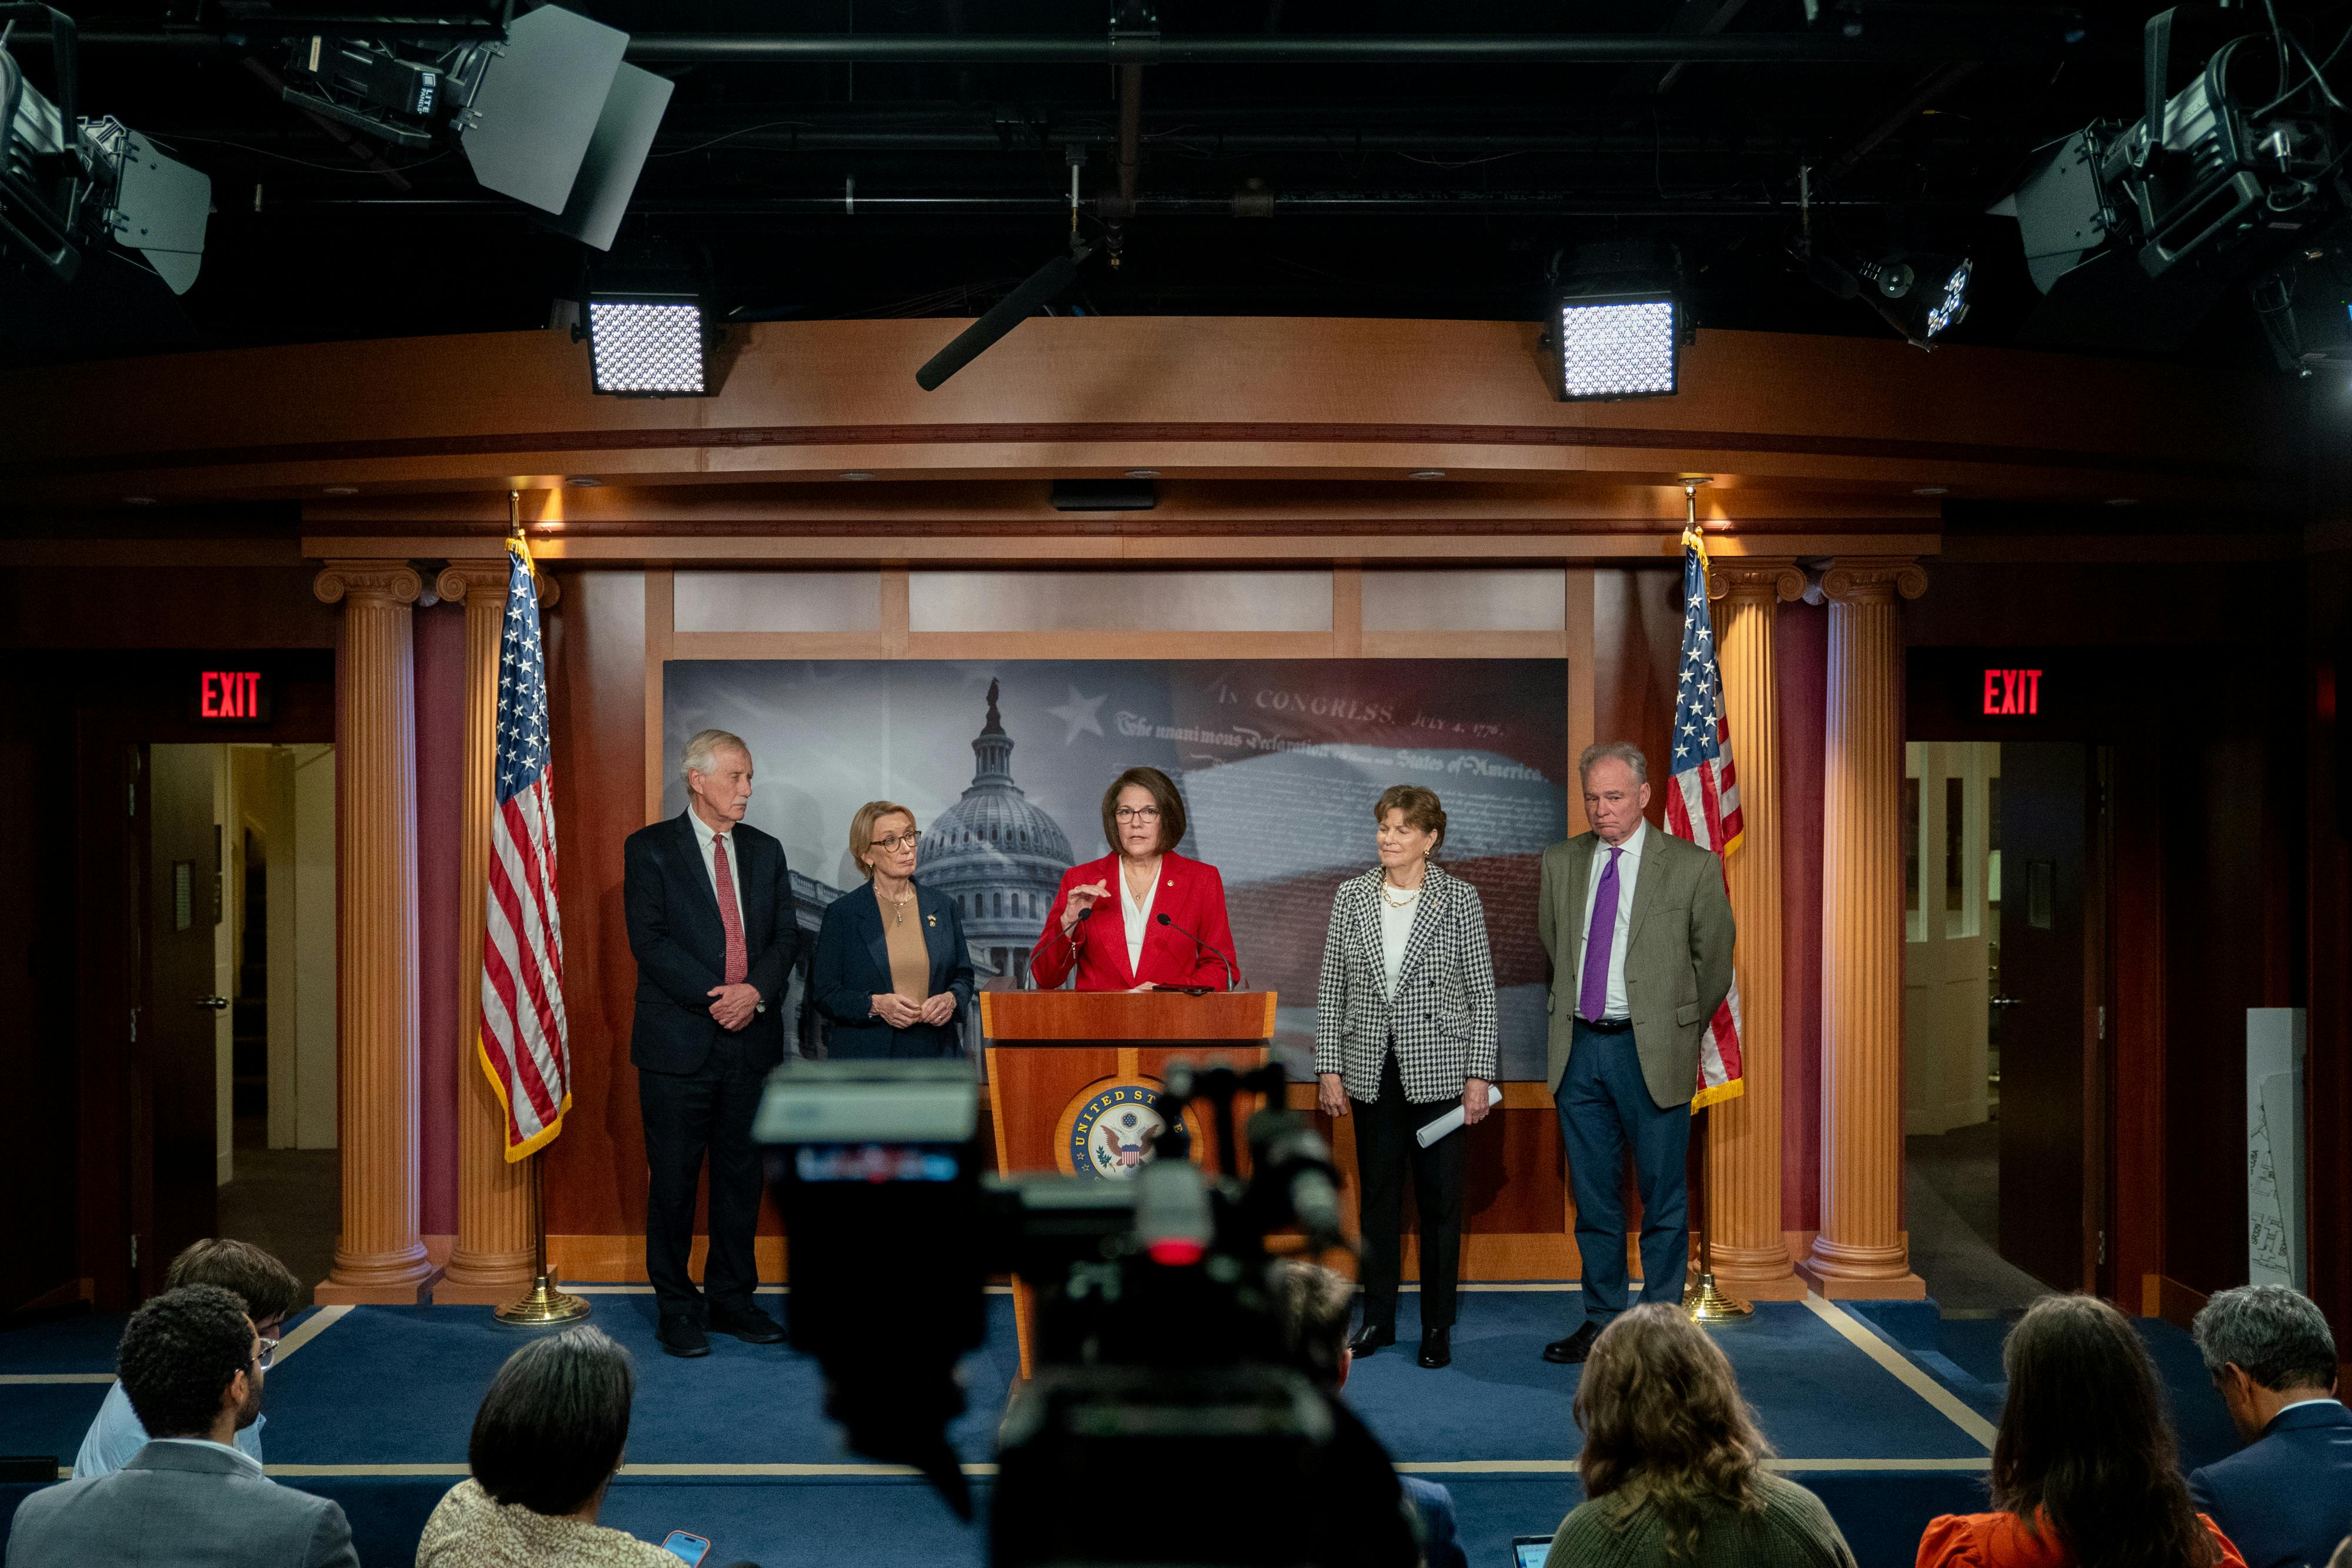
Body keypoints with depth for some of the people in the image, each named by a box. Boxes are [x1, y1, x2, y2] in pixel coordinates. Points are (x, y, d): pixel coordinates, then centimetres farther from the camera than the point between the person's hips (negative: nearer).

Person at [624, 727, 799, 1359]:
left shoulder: (766, 851, 13)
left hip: (751, 1042, 4)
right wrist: (715, 997, -17)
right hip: (679, 1043, -4)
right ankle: (677, 1308, 12)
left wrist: (755, 991, -11)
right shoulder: (649, 849, -1)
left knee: (742, 1175, 9)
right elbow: (649, 941, -10)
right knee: (673, 1181, 2)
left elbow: (785, 937, 8)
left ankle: (732, 1299, 21)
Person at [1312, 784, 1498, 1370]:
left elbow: (1482, 992, -2)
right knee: (1377, 1196, 10)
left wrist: (1479, 1075, -6)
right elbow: (1332, 988, 6)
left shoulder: (1460, 899, -3)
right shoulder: (1351, 898, 4)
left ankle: (1437, 1326, 14)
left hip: (1438, 1072, -2)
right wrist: (1329, 1068, 1)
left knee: (1439, 1200, 4)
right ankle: (1378, 1318, 21)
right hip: (1372, 1072, 2)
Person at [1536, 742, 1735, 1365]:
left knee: (1663, 1197, 2)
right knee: (1593, 1197, 11)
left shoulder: (1694, 867, -5)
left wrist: (1681, 1032, 9)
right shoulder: (1559, 863, 7)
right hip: (1578, 1050, 4)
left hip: (1651, 1052, -4)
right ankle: (1601, 1321, 22)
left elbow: (1715, 961, 3)